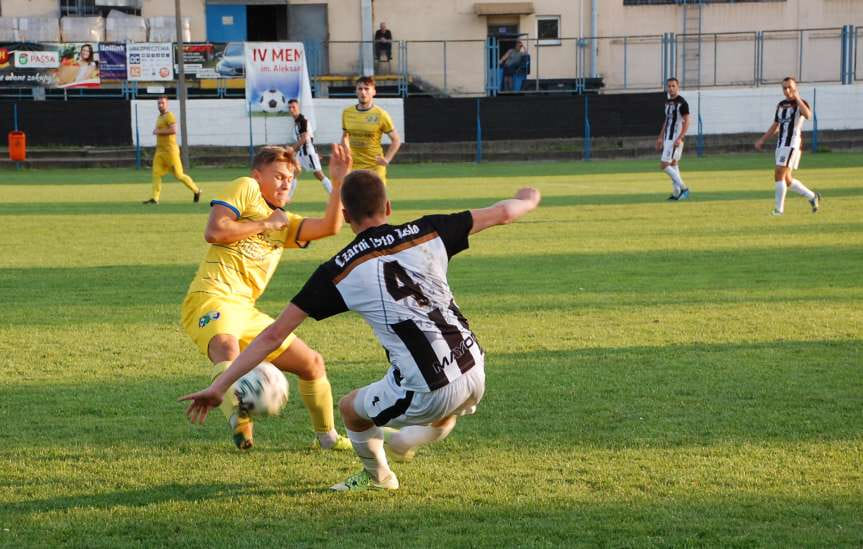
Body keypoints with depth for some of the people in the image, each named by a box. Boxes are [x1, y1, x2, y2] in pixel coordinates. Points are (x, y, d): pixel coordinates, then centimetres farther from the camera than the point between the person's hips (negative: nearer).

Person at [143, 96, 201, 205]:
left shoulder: (169, 116, -11)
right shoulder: (159, 117, 17)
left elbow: (173, 130, -25)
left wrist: (158, 131, -18)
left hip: (170, 150, -9)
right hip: (160, 150, 9)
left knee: (179, 174, -4)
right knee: (156, 173, -3)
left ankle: (196, 191, 12)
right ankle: (155, 198, -4)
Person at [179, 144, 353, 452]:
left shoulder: (285, 224, 26)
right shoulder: (246, 188, 6)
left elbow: (329, 227, 11)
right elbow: (213, 232, -9)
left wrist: (338, 183, 0)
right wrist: (267, 223, -1)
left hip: (245, 311, 8)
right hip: (212, 297, -8)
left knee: (312, 363, 16)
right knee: (227, 348, -41)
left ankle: (326, 436, 31)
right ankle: (238, 418, -67)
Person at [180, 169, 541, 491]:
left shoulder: (338, 272, 0)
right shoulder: (426, 233, 6)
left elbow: (274, 335, 0)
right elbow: (501, 214, 20)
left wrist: (219, 386, 6)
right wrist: (527, 199, 44)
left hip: (426, 394, -3)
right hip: (474, 374, 3)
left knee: (350, 408, 27)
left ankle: (377, 477, 47)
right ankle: (406, 440, 28)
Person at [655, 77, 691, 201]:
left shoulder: (682, 103, -13)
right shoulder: (668, 102, 14)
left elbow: (686, 122, -17)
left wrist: (680, 138, -25)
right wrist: (660, 137, 20)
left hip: (676, 139, -9)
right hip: (667, 138, 9)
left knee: (664, 165, -12)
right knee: (673, 164, 11)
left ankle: (683, 187, -8)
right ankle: (676, 193, 14)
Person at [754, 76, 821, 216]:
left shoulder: (800, 103, -4)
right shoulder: (781, 105, 16)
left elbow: (808, 115, -27)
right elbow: (775, 126, 24)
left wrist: (797, 99, -24)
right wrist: (762, 140, 19)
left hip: (793, 144, -8)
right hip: (781, 144, 8)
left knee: (779, 175, -14)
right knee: (787, 179, 9)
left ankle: (779, 208, -9)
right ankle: (812, 197, 24)